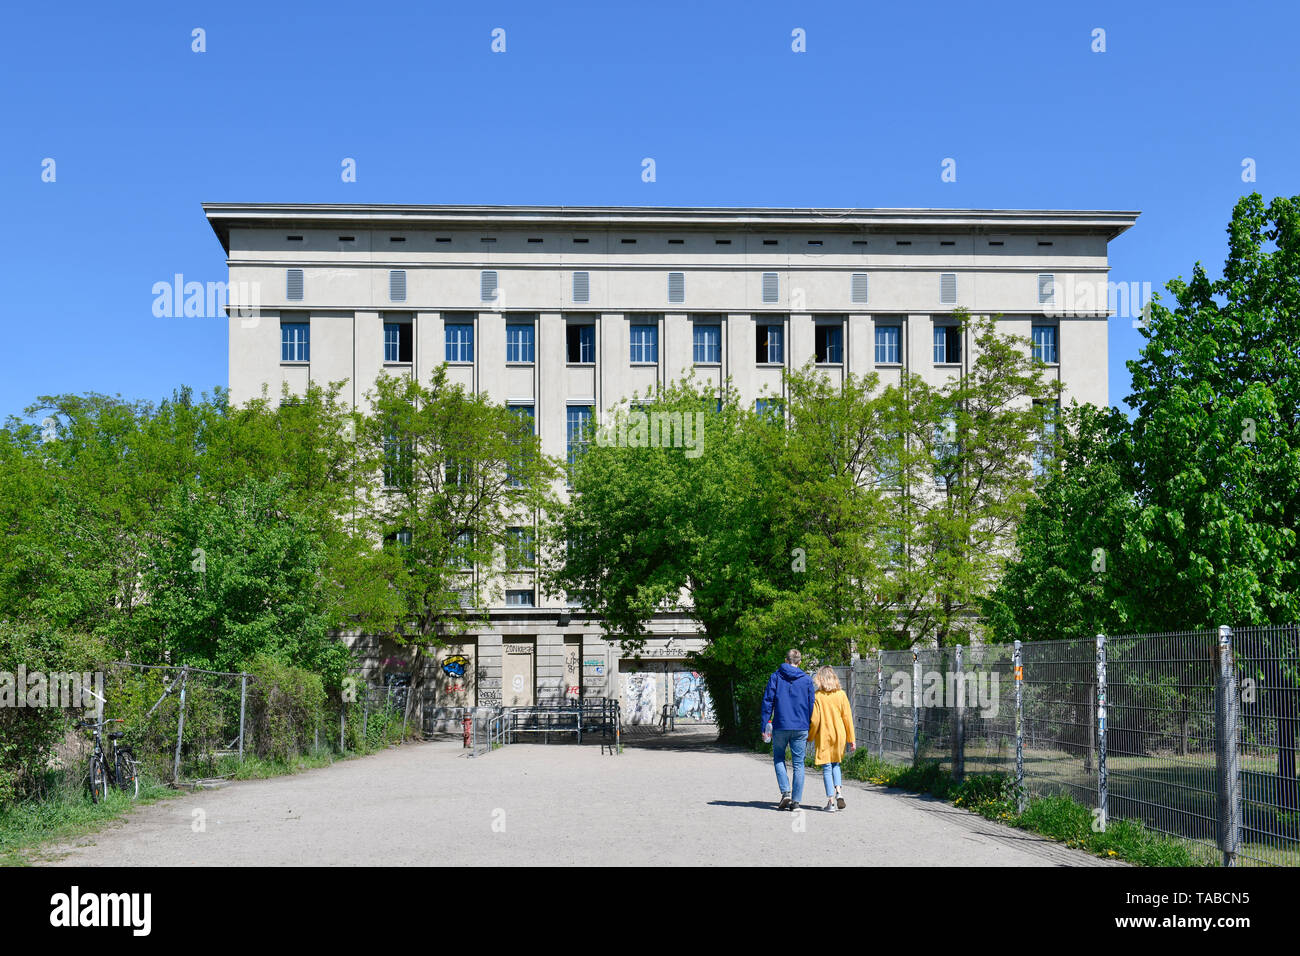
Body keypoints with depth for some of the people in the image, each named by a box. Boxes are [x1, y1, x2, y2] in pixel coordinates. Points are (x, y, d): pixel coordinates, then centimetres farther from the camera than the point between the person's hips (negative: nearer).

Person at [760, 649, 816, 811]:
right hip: (801, 728, 1)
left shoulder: (776, 676, 1)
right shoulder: (807, 680, 5)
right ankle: (796, 800, 3)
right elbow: (811, 705, 8)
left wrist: (765, 726, 2)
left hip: (780, 726, -1)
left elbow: (767, 702, -2)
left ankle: (786, 792, -3)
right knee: (798, 763, 6)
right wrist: (810, 731, 15)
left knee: (779, 759, 15)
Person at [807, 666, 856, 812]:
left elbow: (814, 720, -10)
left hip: (824, 736, -3)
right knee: (836, 764, 22)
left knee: (826, 768, 3)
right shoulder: (841, 695, -1)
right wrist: (851, 739, 6)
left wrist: (810, 738, 3)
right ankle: (839, 791, 3)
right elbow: (847, 717, 0)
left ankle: (831, 801, 0)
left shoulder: (817, 696, -9)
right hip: (839, 734, 3)